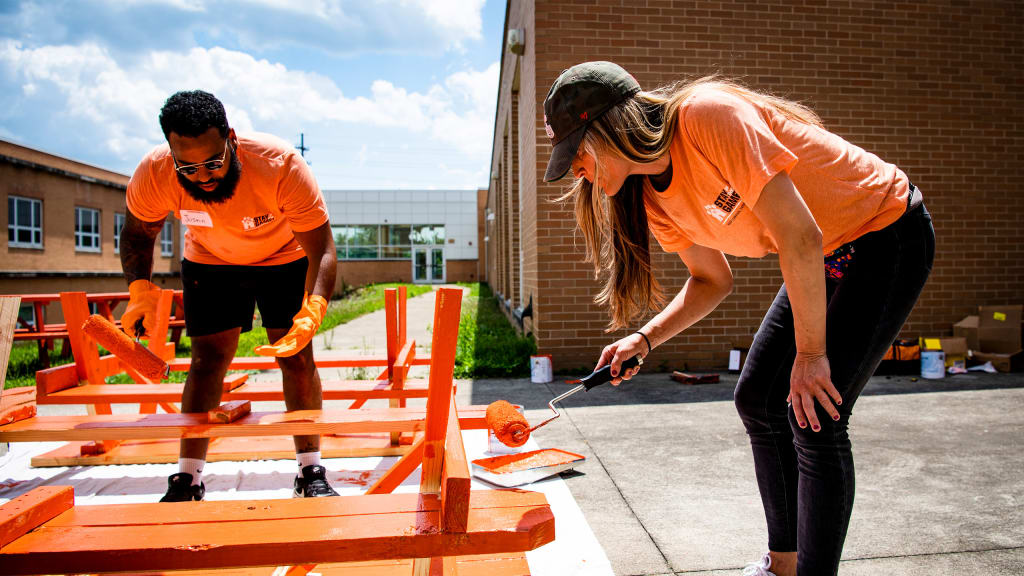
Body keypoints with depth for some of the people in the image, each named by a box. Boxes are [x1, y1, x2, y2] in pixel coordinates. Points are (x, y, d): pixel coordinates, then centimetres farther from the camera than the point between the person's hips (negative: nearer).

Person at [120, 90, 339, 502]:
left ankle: (311, 473, 4)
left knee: (297, 356, -7)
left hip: (285, 257, -2)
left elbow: (322, 248, -35)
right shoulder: (153, 174, -27)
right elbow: (137, 233, -6)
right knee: (207, 360, -3)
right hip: (209, 262, 2)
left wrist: (313, 311, -52)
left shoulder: (281, 165, -37)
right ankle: (188, 479, 7)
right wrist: (140, 287, -24)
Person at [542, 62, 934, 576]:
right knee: (757, 398, 6)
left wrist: (810, 353, -23)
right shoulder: (655, 198, -4)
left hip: (888, 231, -8)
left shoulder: (707, 114, -29)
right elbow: (712, 280, 7)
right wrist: (645, 340, -6)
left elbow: (799, 236, -30)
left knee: (815, 416, -16)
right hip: (827, 258, 8)